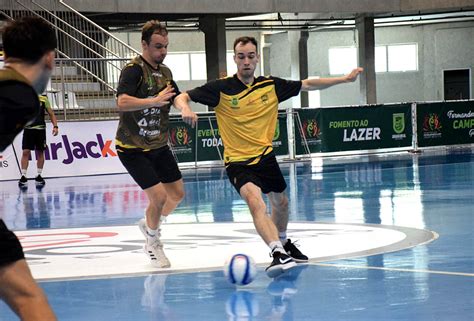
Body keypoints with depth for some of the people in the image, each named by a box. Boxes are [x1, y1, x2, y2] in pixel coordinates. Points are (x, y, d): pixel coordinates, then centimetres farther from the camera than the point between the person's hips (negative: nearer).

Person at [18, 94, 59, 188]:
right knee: (25, 152, -6)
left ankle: (39, 176, 16)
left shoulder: (43, 99, 6)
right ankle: (23, 177, -4)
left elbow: (51, 114, 9)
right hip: (28, 128, -1)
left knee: (40, 152, 6)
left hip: (40, 128, 1)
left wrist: (55, 126, -1)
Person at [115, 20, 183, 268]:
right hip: (133, 149, -8)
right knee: (158, 196, -14)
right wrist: (154, 100, -42)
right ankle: (152, 242, 13)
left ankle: (149, 224, 38)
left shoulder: (165, 72, 6)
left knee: (177, 193, 11)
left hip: (159, 146, 8)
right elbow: (123, 102, -33)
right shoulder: (134, 70, -19)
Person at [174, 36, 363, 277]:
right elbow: (181, 97, -14)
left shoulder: (271, 85, -1)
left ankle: (283, 243, 53)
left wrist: (344, 79, 9)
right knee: (256, 203, -31)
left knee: (280, 203, 23)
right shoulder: (221, 88, -12)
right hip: (238, 161, -5)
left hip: (265, 156, 6)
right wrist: (185, 108, -38)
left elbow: (308, 85, 9)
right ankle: (278, 254, -44)